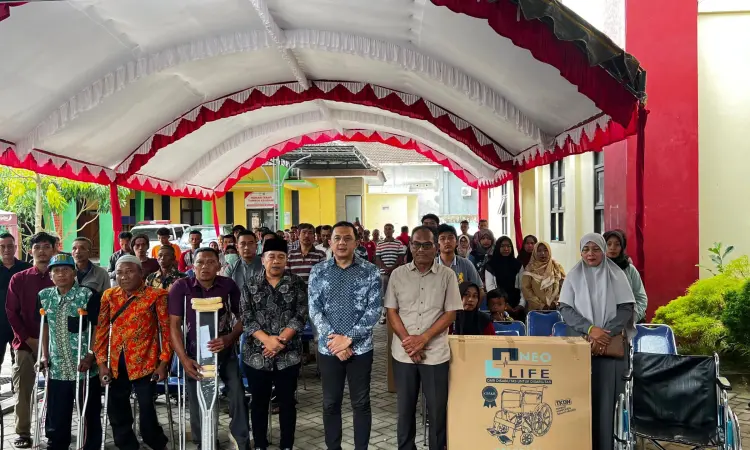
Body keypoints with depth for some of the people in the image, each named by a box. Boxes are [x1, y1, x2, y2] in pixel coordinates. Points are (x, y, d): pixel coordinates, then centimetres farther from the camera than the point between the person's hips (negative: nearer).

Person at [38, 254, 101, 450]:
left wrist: (90, 357, -16)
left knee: (91, 417, 7)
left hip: (85, 367, -4)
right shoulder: (44, 296, 7)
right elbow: (45, 327, 16)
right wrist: (44, 355, 9)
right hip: (57, 369, 4)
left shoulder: (88, 295, -9)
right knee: (56, 420, 12)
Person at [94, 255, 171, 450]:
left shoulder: (156, 295, -8)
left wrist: (163, 362, -9)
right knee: (117, 412, 12)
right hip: (117, 364, 5)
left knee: (147, 412, -1)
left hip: (144, 363, -4)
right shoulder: (109, 295, 4)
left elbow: (166, 329, -6)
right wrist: (102, 362, 1)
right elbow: (102, 329, 6)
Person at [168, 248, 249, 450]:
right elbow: (174, 324, -7)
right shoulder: (180, 287, -8)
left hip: (225, 351, 1)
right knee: (198, 402, 10)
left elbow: (242, 318, 0)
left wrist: (228, 339, -18)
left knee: (238, 394, -5)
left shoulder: (229, 286, -6)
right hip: (194, 353, 0)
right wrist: (183, 358, -13)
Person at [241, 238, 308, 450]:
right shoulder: (251, 285, 3)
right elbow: (246, 318, -4)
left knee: (286, 401, 8)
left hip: (288, 354, -1)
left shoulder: (297, 284, 0)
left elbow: (300, 316, -6)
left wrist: (281, 340, -16)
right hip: (256, 354, 1)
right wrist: (267, 340, -17)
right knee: (259, 401, 11)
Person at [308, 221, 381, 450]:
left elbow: (374, 310, -8)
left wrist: (348, 338, -15)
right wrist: (334, 339, -13)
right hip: (328, 348, 1)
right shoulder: (318, 271, 1)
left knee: (361, 403, 9)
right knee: (330, 403, 12)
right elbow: (314, 310, -3)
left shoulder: (370, 272, -3)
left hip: (360, 348, -1)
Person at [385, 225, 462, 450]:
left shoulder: (447, 275, -2)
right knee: (405, 408, 12)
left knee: (437, 409, 7)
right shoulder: (398, 274, 2)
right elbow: (391, 312, 2)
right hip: (403, 353, 2)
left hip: (436, 353, -1)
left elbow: (450, 313, -4)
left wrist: (423, 339, -13)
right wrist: (407, 341, -11)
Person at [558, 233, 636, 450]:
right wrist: (590, 329, -15)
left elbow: (627, 308, -1)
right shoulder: (573, 277, 5)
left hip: (612, 345, 0)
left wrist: (607, 333, -13)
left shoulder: (617, 275, 4)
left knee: (608, 396, -1)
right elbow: (565, 309, -1)